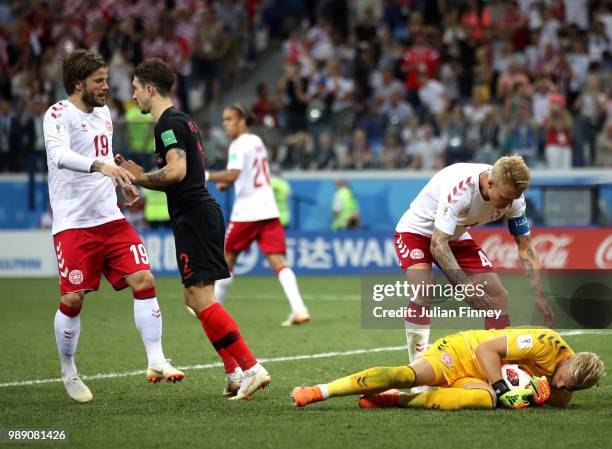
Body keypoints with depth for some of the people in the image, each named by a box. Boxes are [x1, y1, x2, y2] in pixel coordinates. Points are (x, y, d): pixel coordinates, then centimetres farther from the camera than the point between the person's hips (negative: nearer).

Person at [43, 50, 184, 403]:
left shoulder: (103, 114, 14)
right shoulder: (59, 115, -9)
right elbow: (59, 155, -30)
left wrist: (125, 182, 14)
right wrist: (101, 165, -43)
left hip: (110, 218, 6)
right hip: (72, 224, -6)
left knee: (144, 281, -8)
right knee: (73, 299, -5)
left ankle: (156, 361, -5)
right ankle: (68, 372, 14)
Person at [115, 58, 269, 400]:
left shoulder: (168, 123, -11)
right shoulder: (183, 120, 21)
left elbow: (177, 170, -25)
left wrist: (142, 178, -10)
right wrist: (140, 176, 19)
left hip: (193, 216, -10)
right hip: (201, 211, 10)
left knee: (202, 299, -12)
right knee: (196, 299, 13)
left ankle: (251, 368, -17)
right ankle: (235, 373, 10)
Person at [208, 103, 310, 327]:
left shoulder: (239, 145, -9)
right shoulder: (257, 141, 18)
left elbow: (233, 174, -23)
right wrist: (227, 183, 20)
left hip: (246, 213, -7)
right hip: (268, 210, 7)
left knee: (227, 259, 10)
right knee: (277, 261, -4)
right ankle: (299, 309, -21)